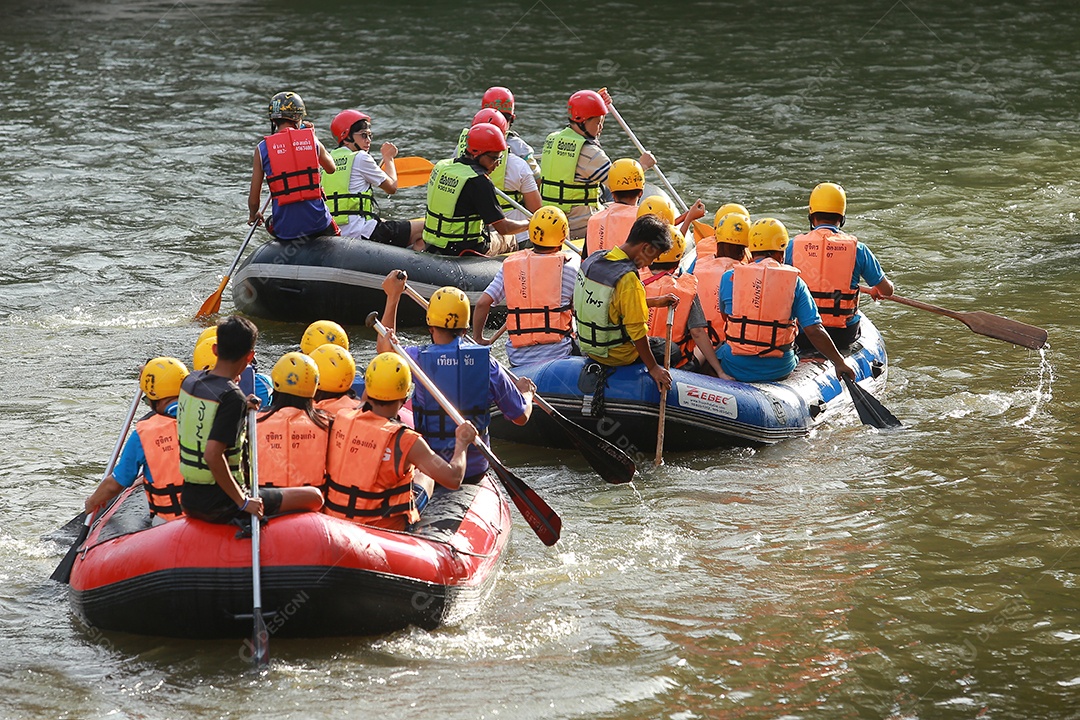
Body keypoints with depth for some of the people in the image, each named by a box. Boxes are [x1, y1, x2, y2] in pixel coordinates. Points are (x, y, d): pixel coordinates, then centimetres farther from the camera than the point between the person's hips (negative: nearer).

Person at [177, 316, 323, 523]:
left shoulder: (190, 381, 3)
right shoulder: (232, 397, -20)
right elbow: (212, 455, -29)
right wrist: (243, 502, -22)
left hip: (189, 500, 8)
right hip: (219, 506, -8)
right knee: (314, 497, -2)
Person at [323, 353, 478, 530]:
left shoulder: (340, 420, -12)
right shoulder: (405, 441, -26)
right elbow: (453, 479, -23)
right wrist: (462, 442, -4)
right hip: (385, 527, -4)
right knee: (424, 476, 26)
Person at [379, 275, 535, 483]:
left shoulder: (418, 359, -13)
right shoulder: (486, 362, -9)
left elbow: (385, 348, 13)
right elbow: (521, 417, 1)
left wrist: (393, 297, 21)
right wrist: (526, 392, 24)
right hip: (475, 471, 3)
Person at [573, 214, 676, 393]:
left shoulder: (593, 260, -3)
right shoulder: (628, 279, -30)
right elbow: (636, 331, -24)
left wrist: (656, 302, 17)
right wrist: (653, 368, -13)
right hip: (616, 355, -8)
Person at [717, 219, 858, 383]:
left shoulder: (729, 277, -3)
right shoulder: (794, 282, -4)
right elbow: (814, 331, -8)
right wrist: (840, 362, 3)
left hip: (735, 368, -1)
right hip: (778, 369, 1)